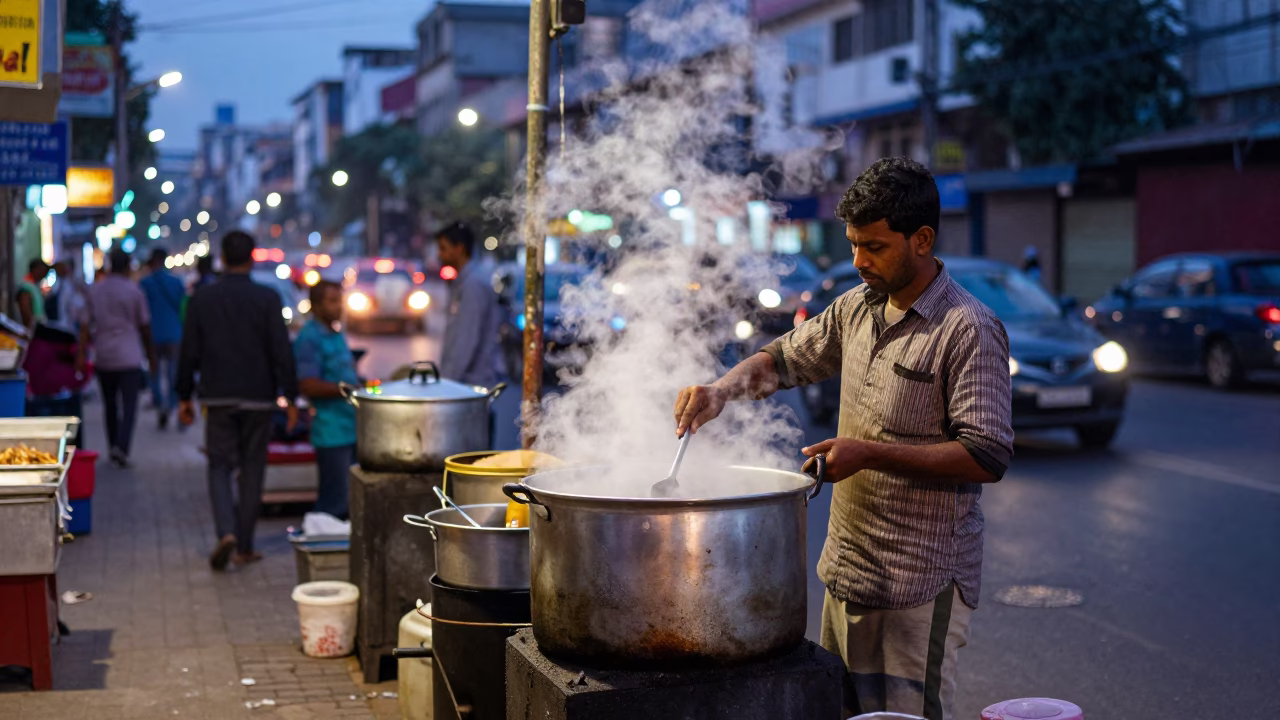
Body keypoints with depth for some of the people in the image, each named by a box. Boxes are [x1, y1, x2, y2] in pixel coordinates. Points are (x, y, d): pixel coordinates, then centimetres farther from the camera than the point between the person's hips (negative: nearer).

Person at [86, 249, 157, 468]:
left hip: (103, 357, 4)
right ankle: (121, 447, -20)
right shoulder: (133, 291, -5)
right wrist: (151, 353, 15)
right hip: (129, 357, -4)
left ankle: (114, 448, 22)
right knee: (129, 405, -3)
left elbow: (87, 324, 2)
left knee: (110, 405, 15)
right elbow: (144, 326, 2)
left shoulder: (94, 291, 4)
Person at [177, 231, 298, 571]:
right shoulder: (267, 298, -6)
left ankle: (226, 532, -13)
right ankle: (244, 547, 11)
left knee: (219, 466, 9)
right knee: (252, 470, 8)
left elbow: (189, 352, 3)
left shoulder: (202, 298, 0)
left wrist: (184, 396, 12)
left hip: (218, 397, 1)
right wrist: (290, 398, -1)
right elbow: (282, 352, -7)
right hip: (258, 397, -1)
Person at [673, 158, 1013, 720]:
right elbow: (787, 358, 21)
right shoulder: (856, 309, 9)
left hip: (919, 584, -7)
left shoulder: (969, 330, -14)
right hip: (846, 569, 8)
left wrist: (868, 453, -21)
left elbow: (988, 457, -19)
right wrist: (722, 388, 0)